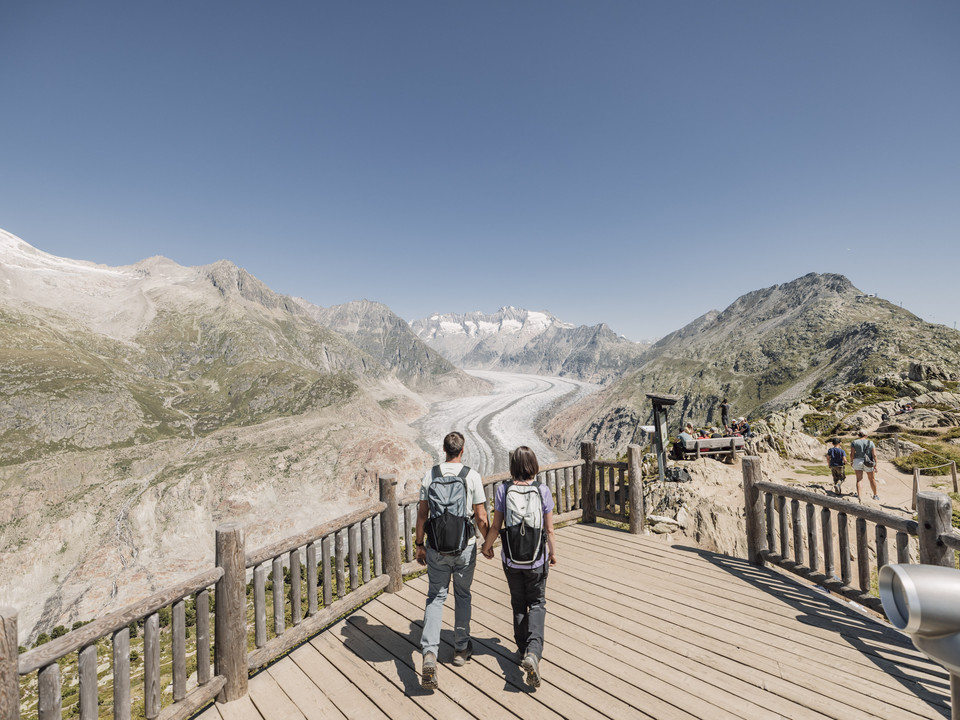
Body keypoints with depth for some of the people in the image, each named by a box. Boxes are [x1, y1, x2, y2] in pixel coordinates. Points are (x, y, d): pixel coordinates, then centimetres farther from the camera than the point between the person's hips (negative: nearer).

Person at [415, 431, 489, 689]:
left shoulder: (430, 475, -6)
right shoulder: (472, 476, -12)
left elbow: (422, 513, -2)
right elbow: (481, 517, -9)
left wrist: (420, 545, 9)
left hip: (436, 547, 1)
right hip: (464, 545, -1)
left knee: (435, 597, 14)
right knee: (462, 595, 20)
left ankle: (429, 653, 3)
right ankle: (461, 648, 35)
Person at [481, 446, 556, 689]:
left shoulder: (503, 489, -14)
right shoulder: (543, 490, -14)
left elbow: (496, 526, -8)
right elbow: (549, 528, -7)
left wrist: (487, 546, 10)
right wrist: (553, 552, 10)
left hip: (511, 558, 1)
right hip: (537, 558, 0)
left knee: (518, 604, 23)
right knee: (537, 604, 19)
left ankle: (523, 649, 37)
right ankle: (533, 651, 3)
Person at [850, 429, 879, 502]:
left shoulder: (854, 442, -1)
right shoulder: (871, 442, 1)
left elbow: (852, 454, -5)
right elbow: (874, 455, -5)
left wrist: (852, 461, 10)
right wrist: (875, 465, -1)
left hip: (857, 461, -1)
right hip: (868, 463, 1)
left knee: (859, 479, 0)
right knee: (872, 479, 19)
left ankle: (859, 496, -13)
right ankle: (875, 495, 33)